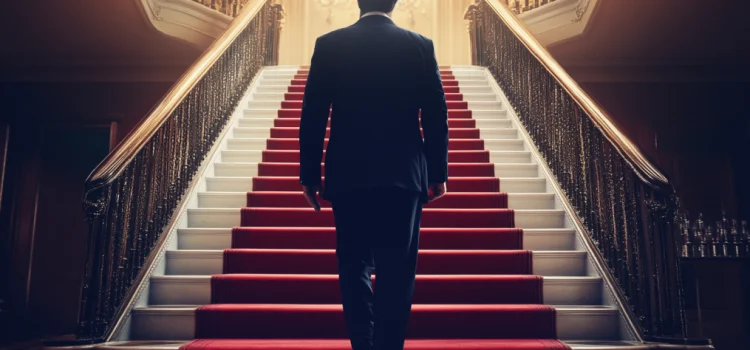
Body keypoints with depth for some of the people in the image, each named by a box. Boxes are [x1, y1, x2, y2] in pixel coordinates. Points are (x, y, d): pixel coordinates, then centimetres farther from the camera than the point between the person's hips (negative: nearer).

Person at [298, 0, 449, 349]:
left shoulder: (329, 45, 0)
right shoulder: (421, 46, 0)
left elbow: (313, 116, -1)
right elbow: (436, 116, 0)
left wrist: (309, 174, 5)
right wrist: (438, 172, 9)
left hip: (348, 176, 0)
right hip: (404, 176, 0)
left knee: (354, 268, 11)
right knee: (397, 271, 7)